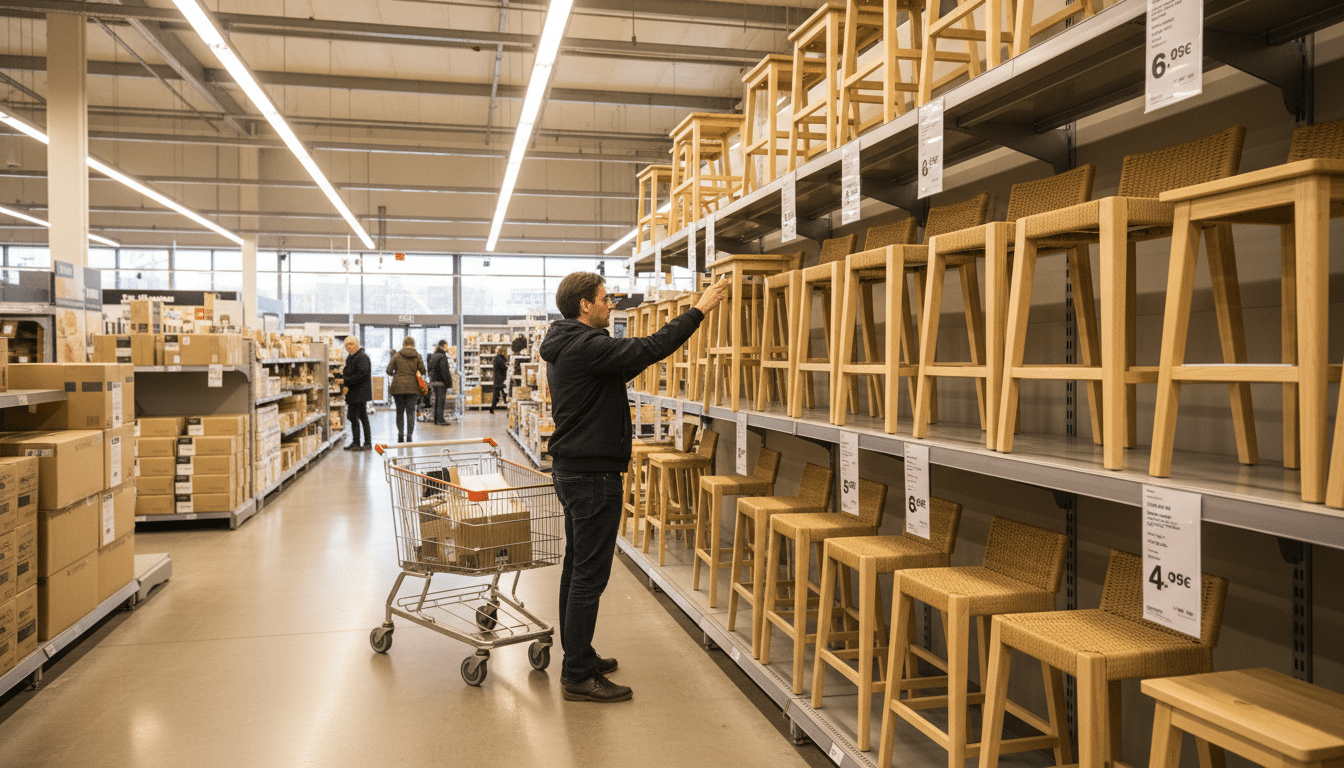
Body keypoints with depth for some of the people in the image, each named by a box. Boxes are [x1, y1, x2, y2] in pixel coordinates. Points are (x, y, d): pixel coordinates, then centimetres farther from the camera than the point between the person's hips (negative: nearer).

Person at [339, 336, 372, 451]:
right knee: (353, 417, 11)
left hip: (361, 393, -9)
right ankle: (355, 442, 16)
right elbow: (346, 373, 13)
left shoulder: (362, 357, -12)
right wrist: (345, 386, -5)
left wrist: (346, 381, -19)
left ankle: (368, 442, 1)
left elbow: (361, 374, -20)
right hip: (352, 394, 9)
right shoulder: (349, 357, 17)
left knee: (363, 417, -5)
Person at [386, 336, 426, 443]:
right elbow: (422, 371, 0)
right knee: (410, 412, 3)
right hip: (413, 387, 0)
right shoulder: (417, 356, 0)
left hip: (398, 387, 0)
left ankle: (400, 434, 5)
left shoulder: (397, 355, -1)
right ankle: (409, 435, -2)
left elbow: (389, 371, -2)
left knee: (400, 411, 11)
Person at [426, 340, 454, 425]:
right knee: (441, 400, -6)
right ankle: (440, 420, -7)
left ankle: (436, 419, 17)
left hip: (433, 381, 8)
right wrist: (448, 383, -15)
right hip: (441, 382, -8)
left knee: (437, 400, 13)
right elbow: (444, 371, -18)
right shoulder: (442, 357, -14)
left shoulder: (432, 356, 13)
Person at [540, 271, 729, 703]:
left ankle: (577, 655, 30)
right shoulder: (586, 346, -20)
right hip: (592, 473, -11)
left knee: (577, 567, 18)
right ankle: (578, 676, 4)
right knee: (589, 574, -4)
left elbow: (619, 370, 21)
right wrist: (698, 310, -18)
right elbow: (650, 349, -26)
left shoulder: (565, 346, 13)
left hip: (572, 469, 11)